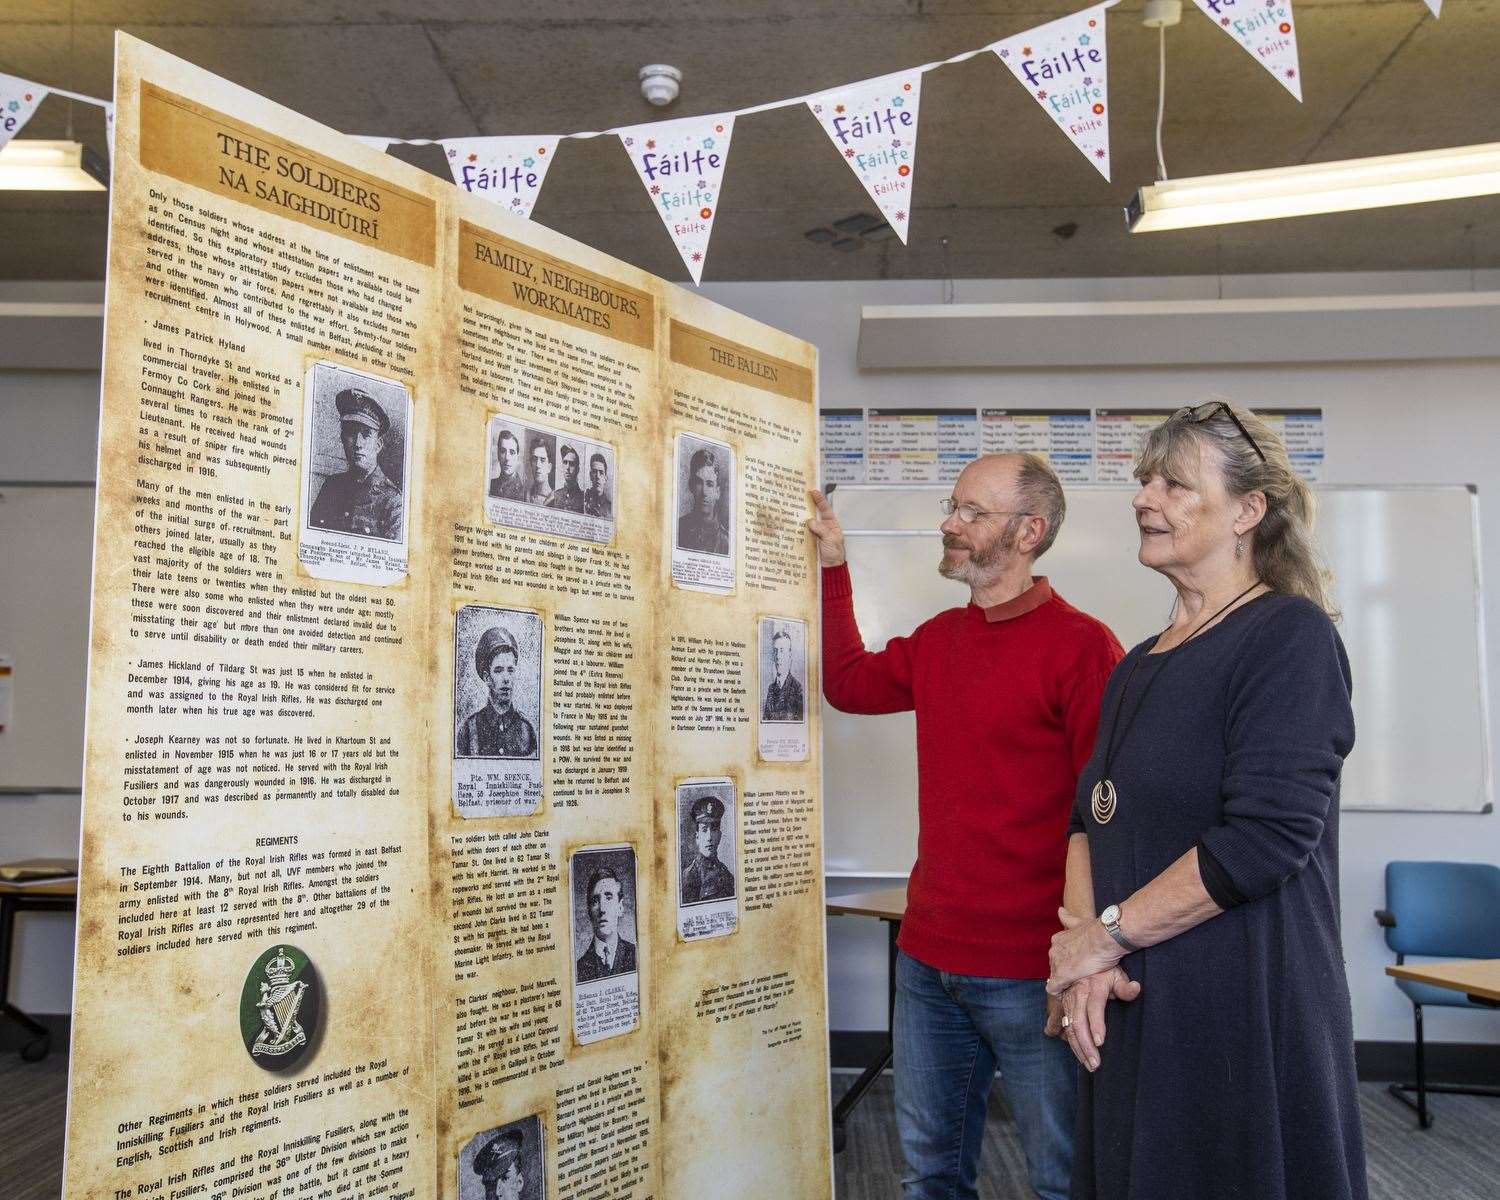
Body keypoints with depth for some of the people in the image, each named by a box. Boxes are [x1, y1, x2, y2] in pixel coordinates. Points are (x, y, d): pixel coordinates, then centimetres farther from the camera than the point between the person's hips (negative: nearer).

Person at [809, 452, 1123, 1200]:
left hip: (1031, 970, -6)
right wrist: (831, 565, 17)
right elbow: (848, 683, 23)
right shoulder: (937, 640, 8)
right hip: (927, 956, 7)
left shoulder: (1081, 646, -13)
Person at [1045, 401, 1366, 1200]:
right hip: (1132, 1014, 7)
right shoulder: (1137, 668, 13)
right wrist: (1086, 959, -7)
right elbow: (1090, 821, 10)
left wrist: (1108, 934, -15)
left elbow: (1269, 833, -21)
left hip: (1247, 1014, -7)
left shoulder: (1290, 634, -11)